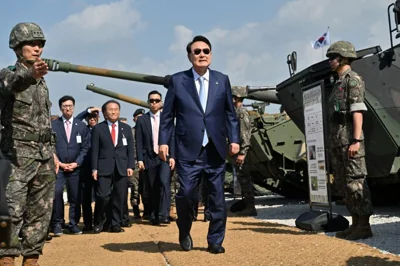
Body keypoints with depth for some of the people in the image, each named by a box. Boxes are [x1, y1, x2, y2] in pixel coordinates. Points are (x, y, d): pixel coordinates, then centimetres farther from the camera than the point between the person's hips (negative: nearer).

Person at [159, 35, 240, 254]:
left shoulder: (222, 80, 12)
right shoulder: (177, 80, 6)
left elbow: (230, 113, 11)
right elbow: (167, 114, 5)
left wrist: (233, 139, 2)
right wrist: (163, 141, -2)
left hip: (215, 150, 2)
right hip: (188, 150, -2)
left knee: (217, 198, 4)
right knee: (186, 194, -5)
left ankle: (215, 241, 17)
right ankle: (184, 234, 22)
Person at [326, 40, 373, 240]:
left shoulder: (353, 79, -6)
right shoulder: (338, 83, 21)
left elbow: (357, 111, -15)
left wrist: (356, 140, -22)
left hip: (349, 139, -10)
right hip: (337, 141, 10)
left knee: (356, 182, -8)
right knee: (344, 183, 10)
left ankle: (364, 226, -3)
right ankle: (355, 224, 16)